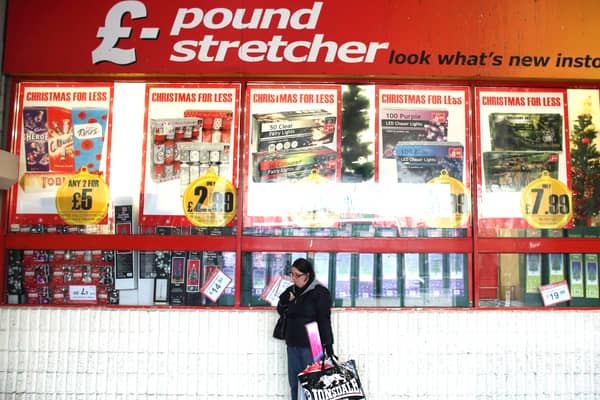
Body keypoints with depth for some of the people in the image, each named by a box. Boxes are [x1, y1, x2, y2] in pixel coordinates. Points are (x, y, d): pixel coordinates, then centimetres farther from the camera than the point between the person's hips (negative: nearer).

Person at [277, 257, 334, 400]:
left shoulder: (320, 292, -8)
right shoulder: (291, 291, 12)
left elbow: (325, 321, -10)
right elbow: (281, 311, 21)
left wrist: (328, 345, -13)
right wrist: (284, 301, -1)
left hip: (311, 346, -6)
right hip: (293, 345, 7)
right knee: (294, 383, 11)